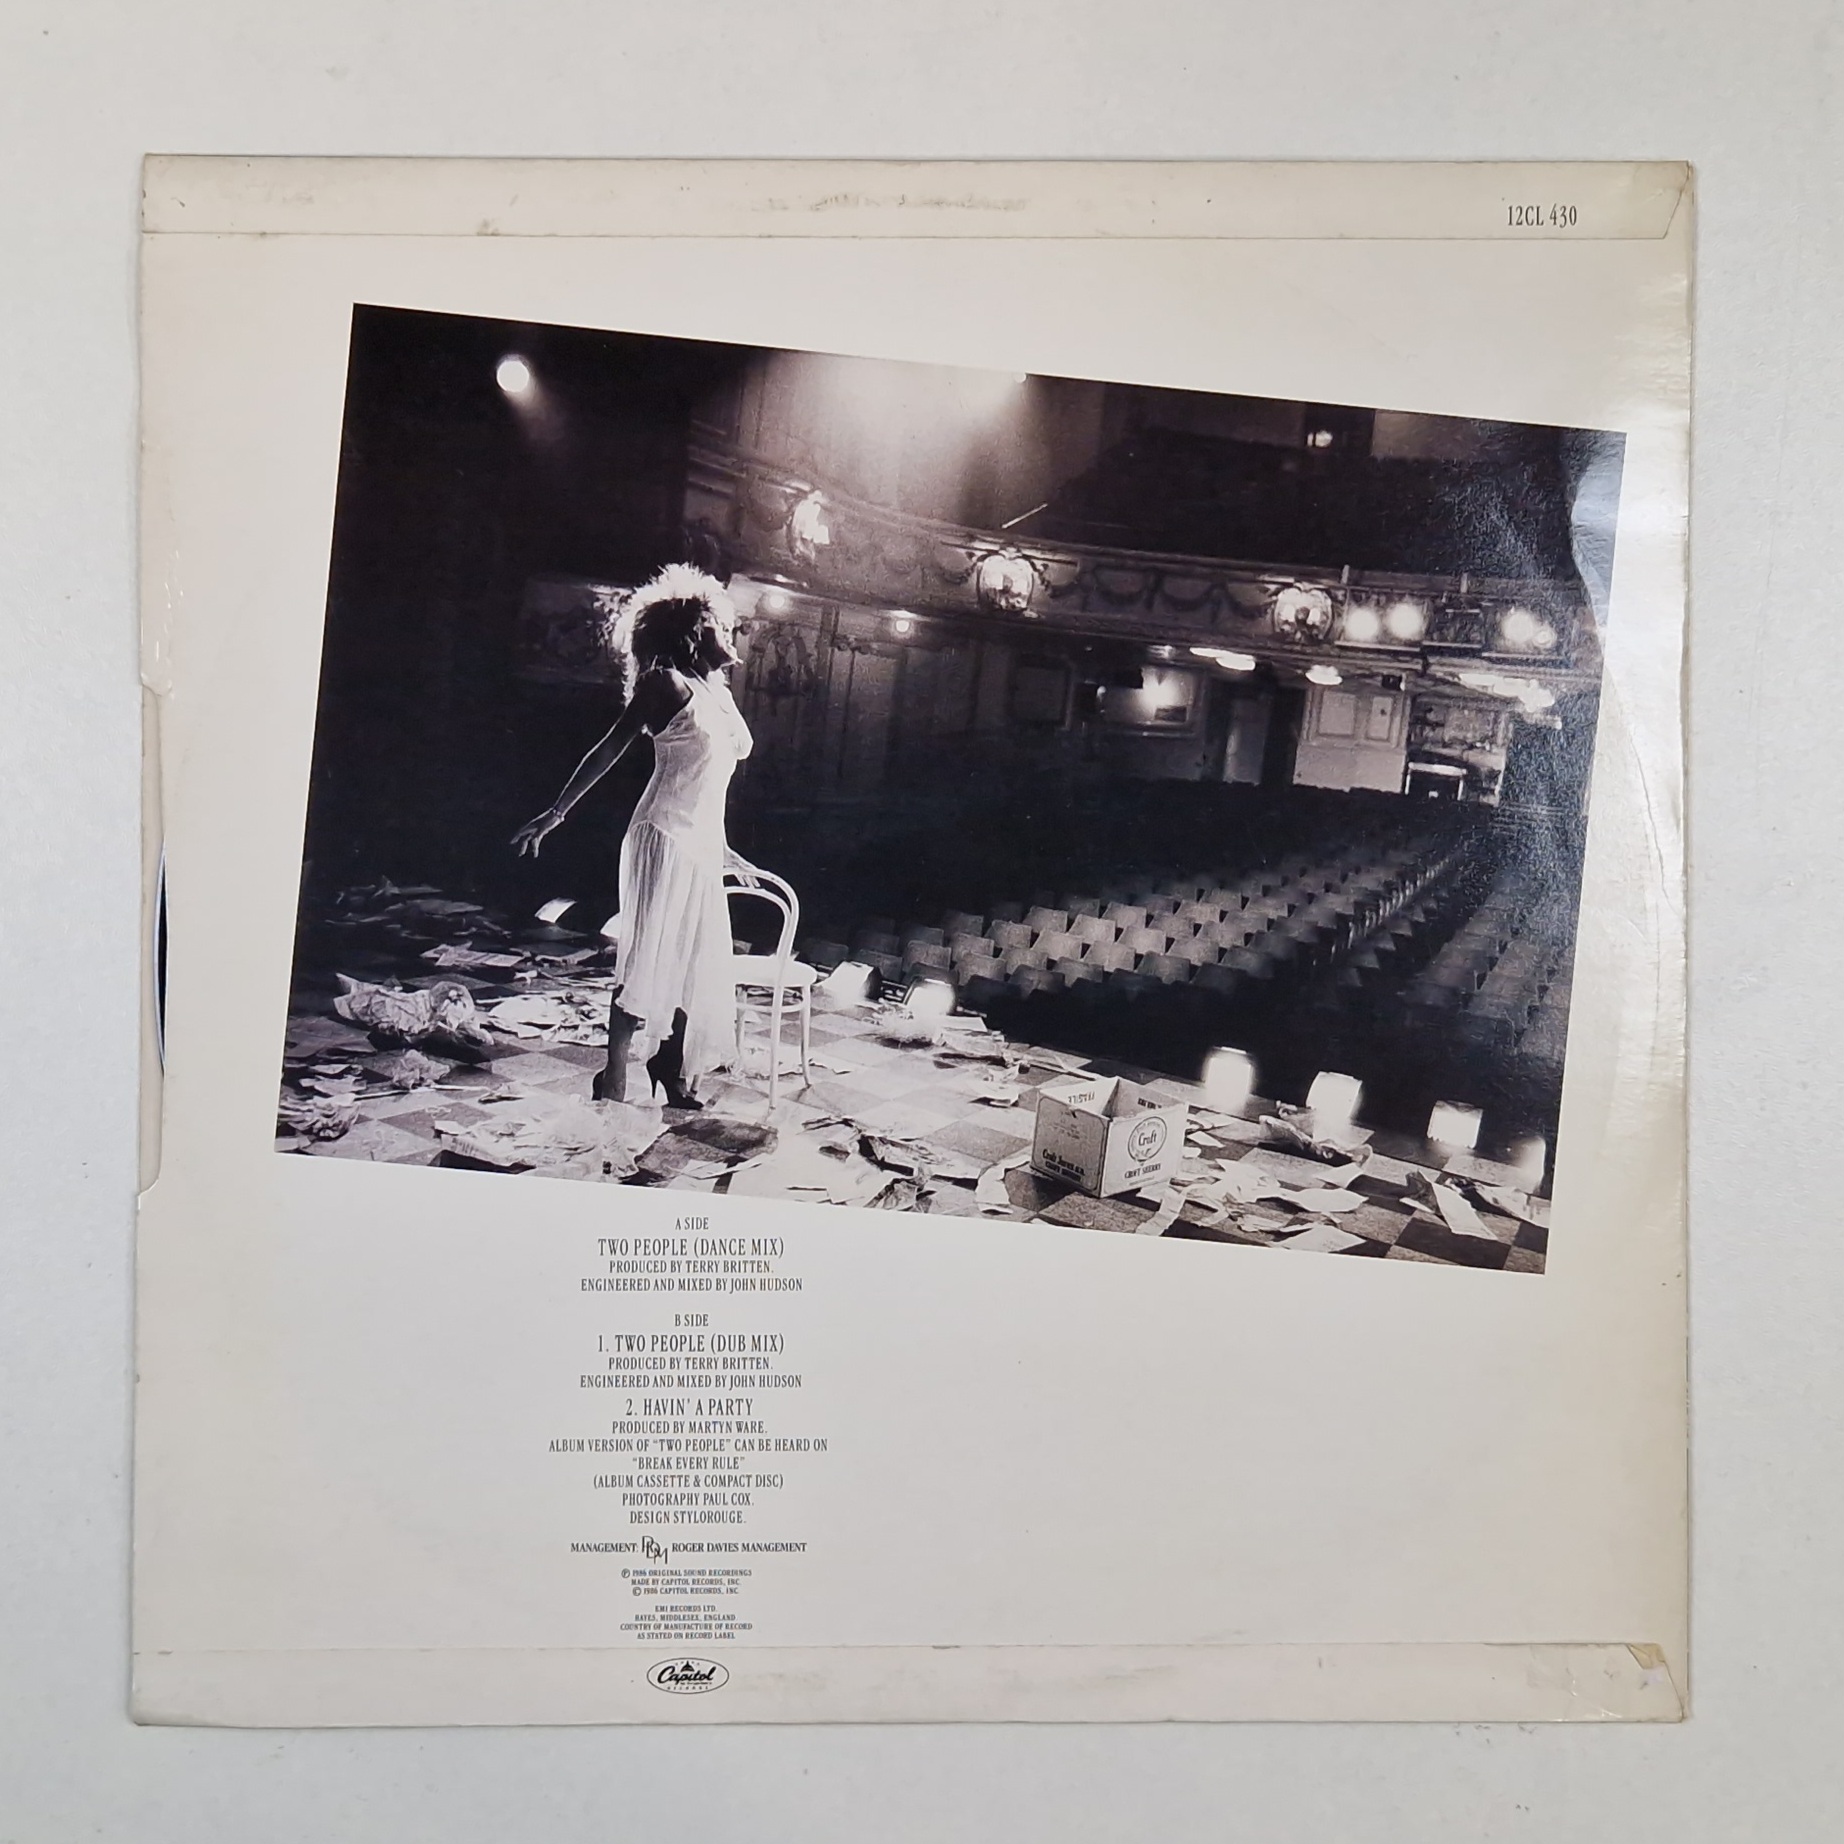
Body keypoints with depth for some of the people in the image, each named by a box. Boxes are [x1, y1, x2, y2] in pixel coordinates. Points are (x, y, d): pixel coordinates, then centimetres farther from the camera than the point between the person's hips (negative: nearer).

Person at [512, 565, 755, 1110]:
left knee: (697, 967, 9)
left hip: (703, 847, 8)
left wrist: (724, 850, 27)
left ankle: (677, 1085, 17)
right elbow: (610, 749, -7)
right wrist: (557, 811, -12)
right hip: (664, 839, -8)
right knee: (647, 962, -6)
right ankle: (614, 1081, 0)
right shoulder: (667, 683, -5)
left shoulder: (718, 692, 16)